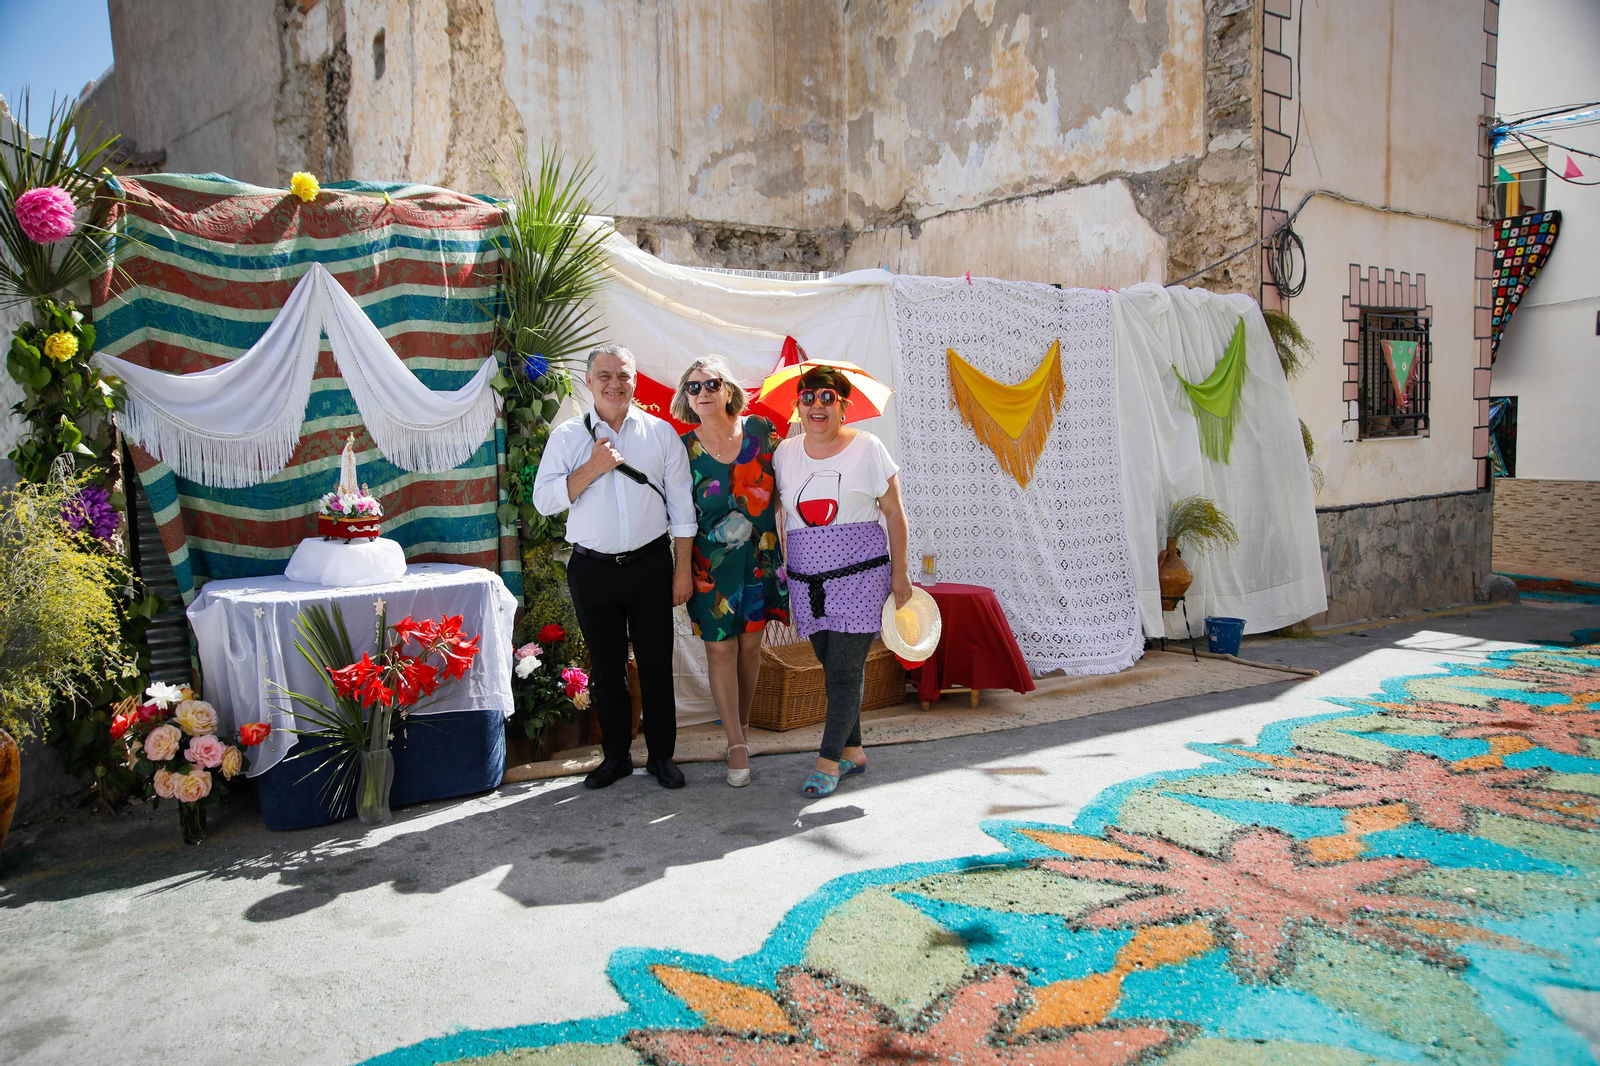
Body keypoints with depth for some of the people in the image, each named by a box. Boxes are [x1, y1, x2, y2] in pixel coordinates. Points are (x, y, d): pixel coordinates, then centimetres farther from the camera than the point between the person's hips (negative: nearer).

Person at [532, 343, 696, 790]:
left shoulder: (661, 433, 4)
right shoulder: (568, 435, 3)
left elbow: (681, 506, 5)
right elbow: (544, 499, -3)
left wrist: (682, 569, 1)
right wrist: (591, 469, -15)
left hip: (650, 564, 0)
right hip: (592, 569, 1)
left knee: (656, 664, 5)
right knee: (606, 667, 10)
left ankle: (662, 754, 21)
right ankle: (615, 755, 25)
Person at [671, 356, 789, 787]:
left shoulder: (760, 429, -1)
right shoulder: (683, 448, -3)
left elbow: (782, 488, 8)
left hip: (760, 554, 1)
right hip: (710, 561, -1)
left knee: (750, 644, 10)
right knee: (720, 649, 0)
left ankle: (741, 724, 30)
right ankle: (737, 744, 11)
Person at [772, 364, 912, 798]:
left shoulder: (867, 448, -4)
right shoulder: (785, 452, 8)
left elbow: (894, 514, 1)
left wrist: (899, 573, 0)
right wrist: (785, 569, 16)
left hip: (860, 575, -4)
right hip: (808, 580, 4)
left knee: (845, 671, -5)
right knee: (832, 668, 10)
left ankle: (829, 761, 3)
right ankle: (852, 751, 24)